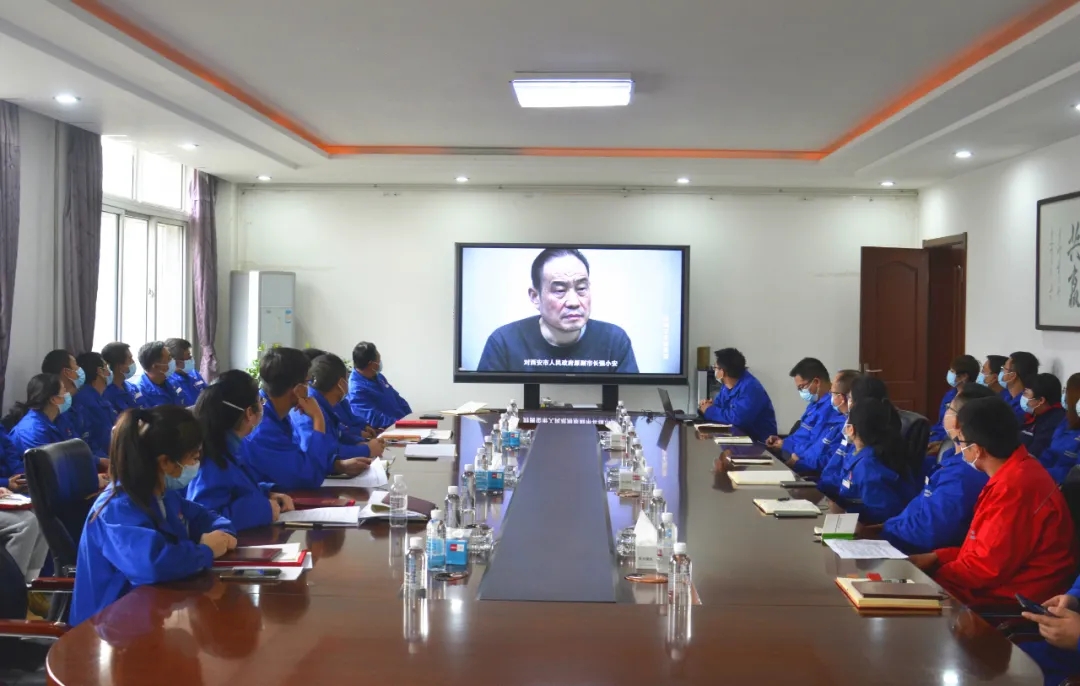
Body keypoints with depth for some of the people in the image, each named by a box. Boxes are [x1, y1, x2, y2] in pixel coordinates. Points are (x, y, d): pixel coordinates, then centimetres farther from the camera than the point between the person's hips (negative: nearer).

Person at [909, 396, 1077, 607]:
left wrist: (927, 579, -10)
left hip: (1013, 602, -9)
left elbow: (987, 567, -22)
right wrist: (937, 557, 8)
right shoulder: (1014, 473, 8)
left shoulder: (1014, 487, -25)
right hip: (1005, 584, 9)